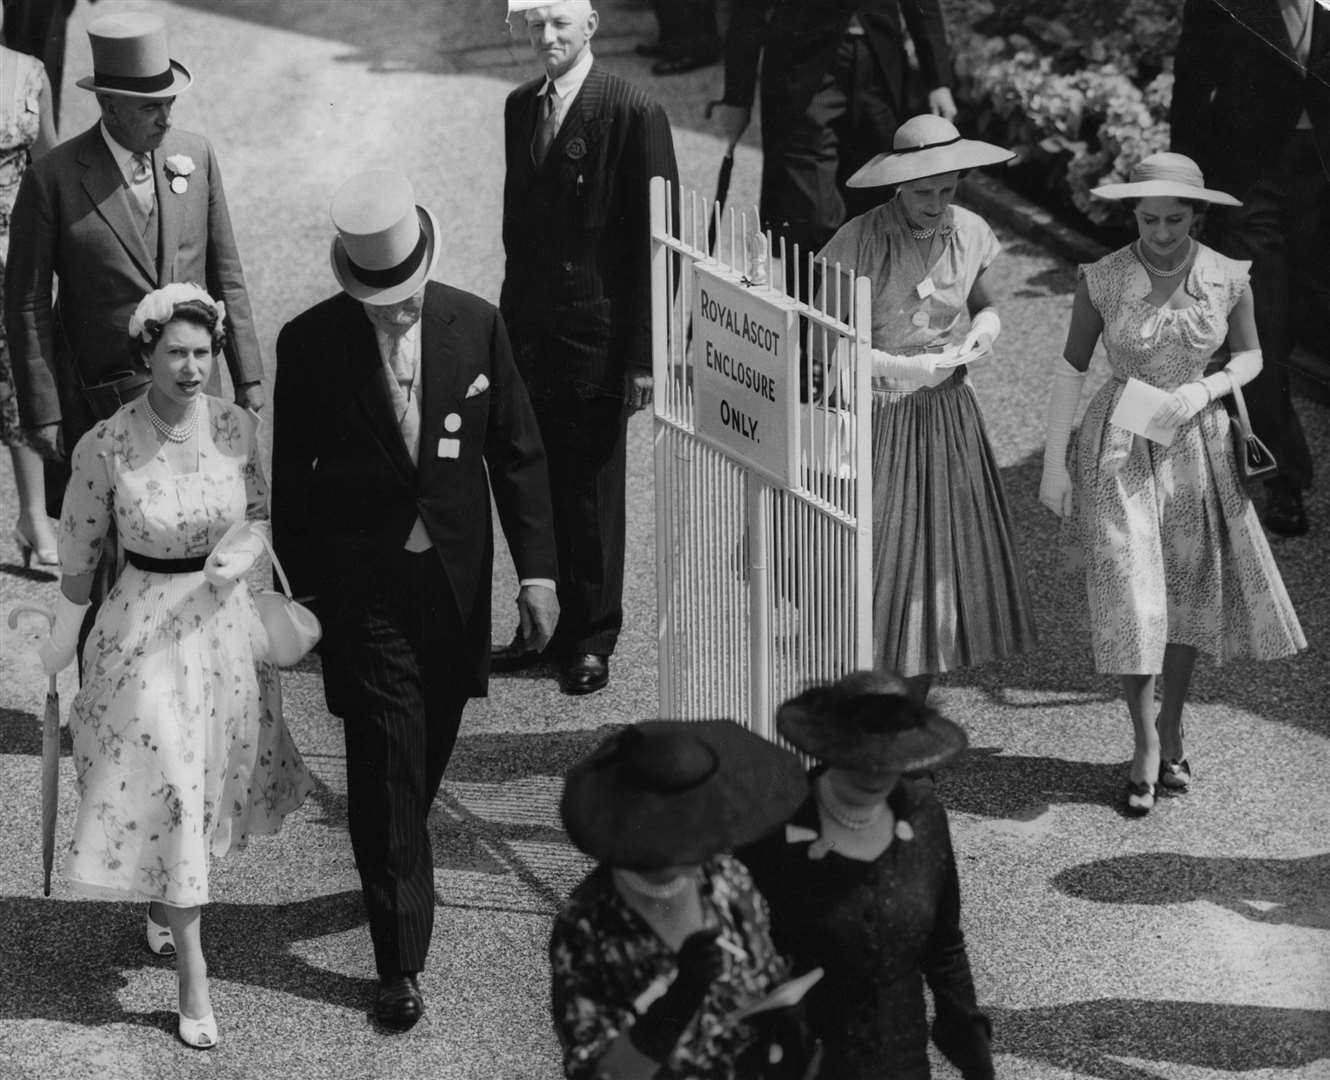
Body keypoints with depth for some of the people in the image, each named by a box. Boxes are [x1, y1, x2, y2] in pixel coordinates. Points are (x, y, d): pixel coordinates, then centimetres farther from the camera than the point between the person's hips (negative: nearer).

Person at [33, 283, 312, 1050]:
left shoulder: (238, 426, -8)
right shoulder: (106, 446, -16)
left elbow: (263, 513, 6)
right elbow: (81, 550, -4)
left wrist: (245, 551, -16)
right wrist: (62, 639, 4)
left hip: (226, 620, 4)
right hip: (145, 628, -4)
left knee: (217, 779, 18)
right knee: (166, 791, -3)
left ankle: (167, 899, 48)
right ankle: (193, 977, 6)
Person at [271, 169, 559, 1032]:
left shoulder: (476, 327, -3)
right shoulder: (310, 344, -8)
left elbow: (518, 453, 2)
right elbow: (291, 475, 1)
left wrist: (538, 570, -2)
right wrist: (298, 589, 3)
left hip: (456, 580, 3)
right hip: (363, 587, -2)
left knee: (428, 755, 14)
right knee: (386, 766, -5)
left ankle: (395, 876, 41)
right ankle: (401, 961, -1)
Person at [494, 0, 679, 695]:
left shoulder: (634, 114, -10)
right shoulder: (520, 107, 10)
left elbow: (655, 239, -11)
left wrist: (643, 355, -14)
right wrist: (510, 318, 10)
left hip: (595, 335, -5)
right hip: (529, 332, 6)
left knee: (591, 490, 3)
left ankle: (592, 639, 16)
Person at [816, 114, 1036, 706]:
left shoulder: (970, 232, -1)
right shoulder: (859, 242, -16)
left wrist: (986, 327, -8)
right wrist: (885, 362, -27)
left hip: (947, 413, 5)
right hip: (873, 414, -5)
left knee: (945, 560, 7)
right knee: (870, 566, -5)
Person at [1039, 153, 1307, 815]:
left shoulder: (1228, 279, -8)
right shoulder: (1102, 280, -12)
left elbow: (1249, 357, 7)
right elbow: (1071, 367, -3)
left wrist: (1204, 390, -14)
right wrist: (1053, 462, -2)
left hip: (1198, 445, 2)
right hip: (1120, 446, -2)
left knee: (1191, 589, 11)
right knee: (1131, 595, -7)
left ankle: (1171, 728, 30)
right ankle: (1146, 745, 6)